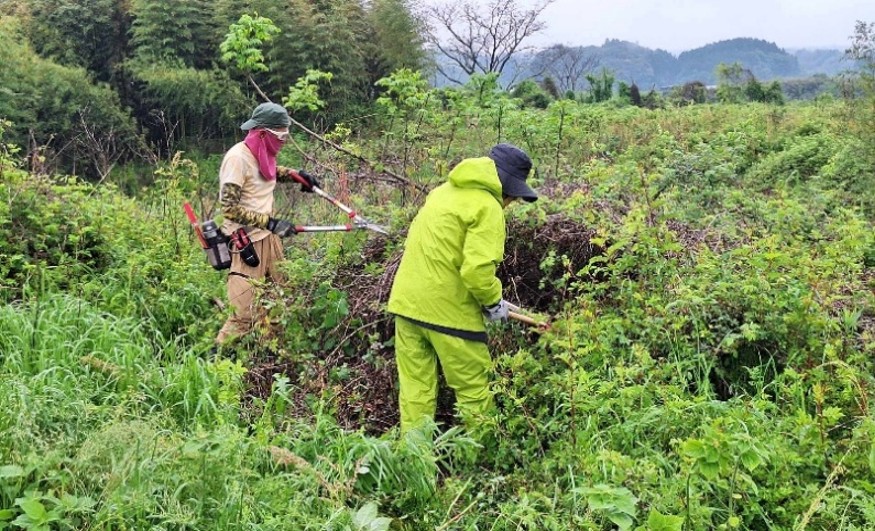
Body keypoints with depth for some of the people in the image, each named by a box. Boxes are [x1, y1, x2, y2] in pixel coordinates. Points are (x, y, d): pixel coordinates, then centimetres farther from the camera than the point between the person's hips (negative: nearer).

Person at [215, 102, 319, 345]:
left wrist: (296, 174, 15)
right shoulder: (238, 158, -19)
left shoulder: (263, 153, 6)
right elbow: (229, 208, -23)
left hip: (268, 237, 9)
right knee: (243, 315, -8)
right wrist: (270, 223, -25)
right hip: (247, 242, -9)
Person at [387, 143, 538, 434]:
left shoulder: (444, 191, 15)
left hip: (407, 301, 8)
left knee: (416, 388, 10)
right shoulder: (488, 207, -12)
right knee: (474, 389, 7)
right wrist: (494, 301, -4)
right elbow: (477, 268, -21)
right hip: (447, 310, -7)